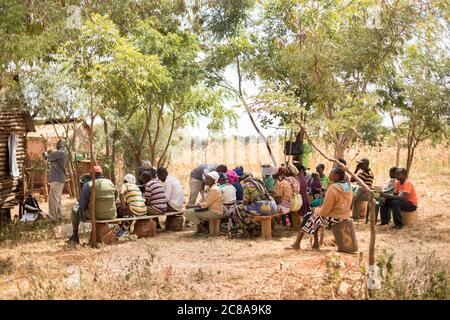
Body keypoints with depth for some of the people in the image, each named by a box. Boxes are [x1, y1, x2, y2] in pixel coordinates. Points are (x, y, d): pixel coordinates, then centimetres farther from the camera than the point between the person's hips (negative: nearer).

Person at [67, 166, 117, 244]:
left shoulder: (88, 185, -10)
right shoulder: (111, 184, 3)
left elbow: (82, 205, -8)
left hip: (94, 215, -3)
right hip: (111, 216, 4)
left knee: (75, 212, 24)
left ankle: (75, 237, 30)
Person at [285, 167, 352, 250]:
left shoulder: (333, 188, -23)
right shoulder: (348, 186, 2)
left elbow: (325, 211, -21)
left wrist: (316, 209, 0)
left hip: (334, 218, -8)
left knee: (308, 217, 11)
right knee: (315, 217, 24)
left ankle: (297, 244, 15)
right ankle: (315, 243, 23)